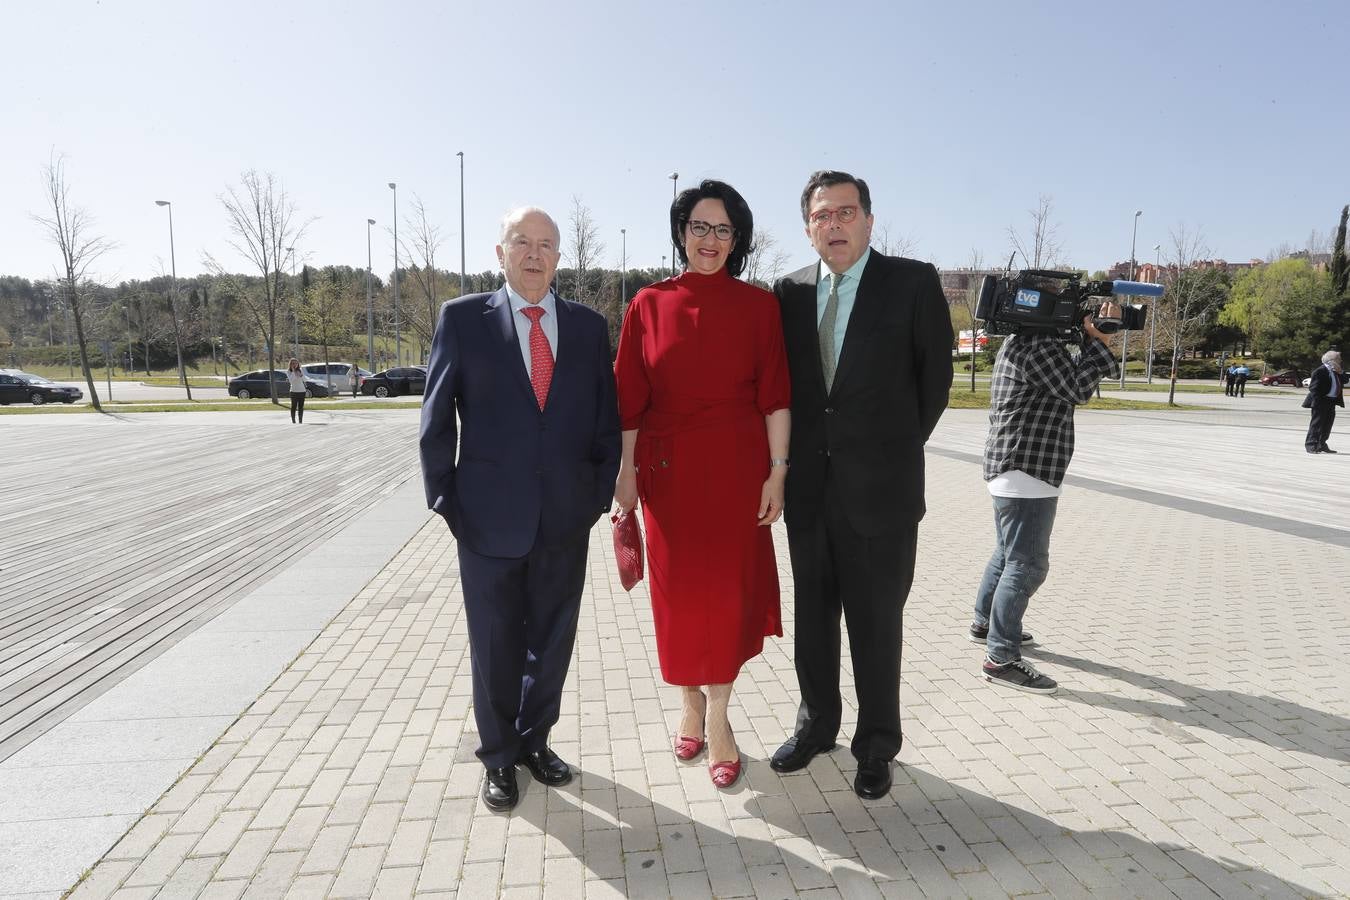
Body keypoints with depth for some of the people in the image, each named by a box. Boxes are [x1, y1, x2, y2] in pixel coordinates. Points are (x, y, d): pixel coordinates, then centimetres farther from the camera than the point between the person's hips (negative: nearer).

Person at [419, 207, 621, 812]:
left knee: (552, 641, 15)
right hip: (490, 518, -2)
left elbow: (606, 420, 8)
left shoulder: (589, 326, 5)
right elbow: (437, 421, 0)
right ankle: (499, 757, 33)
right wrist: (446, 501, -3)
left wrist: (600, 493, 1)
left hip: (567, 518, 3)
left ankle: (535, 740, 38)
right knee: (495, 646, 12)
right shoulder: (462, 319, -1)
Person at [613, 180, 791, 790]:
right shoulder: (649, 304, 2)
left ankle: (717, 715, 22)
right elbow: (629, 397, 2)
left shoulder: (758, 305, 1)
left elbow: (774, 395, -1)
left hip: (737, 468, 0)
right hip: (669, 469, 1)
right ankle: (691, 702, 32)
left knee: (730, 588, 5)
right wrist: (625, 471, 0)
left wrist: (777, 471, -5)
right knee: (678, 589, 9)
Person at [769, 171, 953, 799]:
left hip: (880, 487, -3)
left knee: (876, 623, 8)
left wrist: (899, 448, 4)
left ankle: (876, 746, 26)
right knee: (812, 615, 16)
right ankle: (816, 724, 35)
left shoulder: (914, 282, -4)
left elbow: (936, 375, 1)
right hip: (808, 485, 4)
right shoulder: (791, 291, 6)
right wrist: (795, 458, 7)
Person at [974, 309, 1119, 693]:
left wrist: (1094, 339, 3)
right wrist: (1097, 339, -8)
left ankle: (985, 622, 37)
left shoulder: (1020, 342, 16)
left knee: (1009, 553, 23)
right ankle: (1001, 658, -4)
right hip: (1027, 471, -11)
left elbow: (1073, 374, 15)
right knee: (1027, 564, -8)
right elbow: (1078, 389, -14)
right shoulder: (1039, 345, -17)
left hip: (1012, 469, 11)